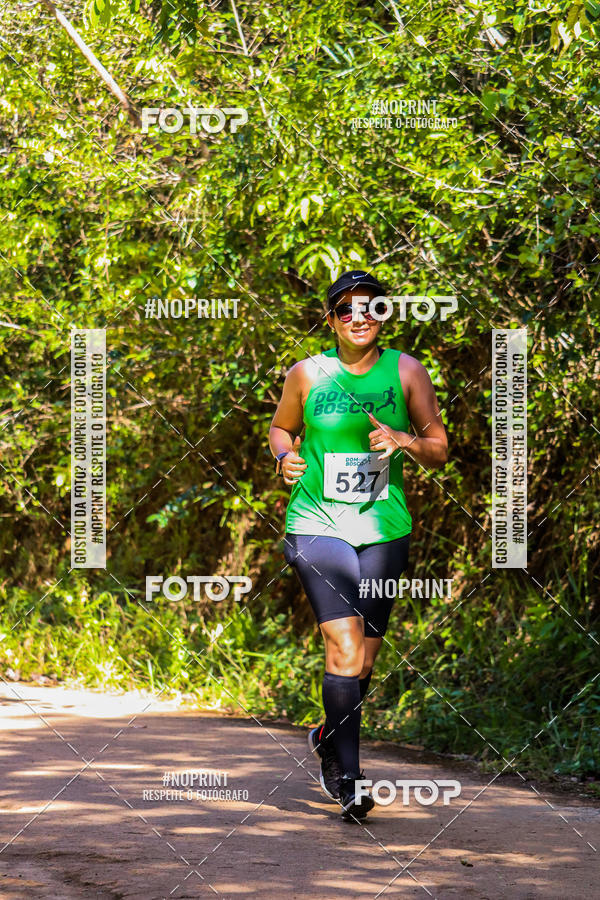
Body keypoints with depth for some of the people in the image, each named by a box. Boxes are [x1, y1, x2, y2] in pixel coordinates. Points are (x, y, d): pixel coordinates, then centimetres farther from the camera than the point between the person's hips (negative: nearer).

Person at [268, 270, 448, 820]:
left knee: (365, 658, 8)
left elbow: (440, 451, 6)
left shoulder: (406, 372, 2)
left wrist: (405, 441, -14)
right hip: (318, 526, -2)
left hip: (384, 532, 2)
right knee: (345, 647, -18)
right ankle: (346, 776, -13)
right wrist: (285, 456, -4)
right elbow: (281, 427, 18)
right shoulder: (307, 375, 0)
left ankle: (330, 739, 37)